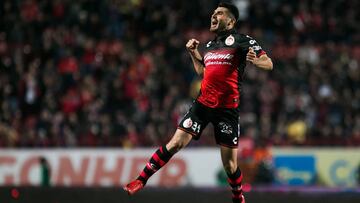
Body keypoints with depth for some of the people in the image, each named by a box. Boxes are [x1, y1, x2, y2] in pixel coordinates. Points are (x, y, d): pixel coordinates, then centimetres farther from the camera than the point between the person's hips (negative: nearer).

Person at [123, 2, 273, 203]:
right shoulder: (210, 44, 16)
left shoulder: (242, 40, -3)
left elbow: (268, 63, -8)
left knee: (230, 164, -2)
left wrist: (255, 60, -29)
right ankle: (141, 180, 0)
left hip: (227, 108, -4)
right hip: (203, 103, 4)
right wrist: (193, 52, 18)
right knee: (176, 143, -6)